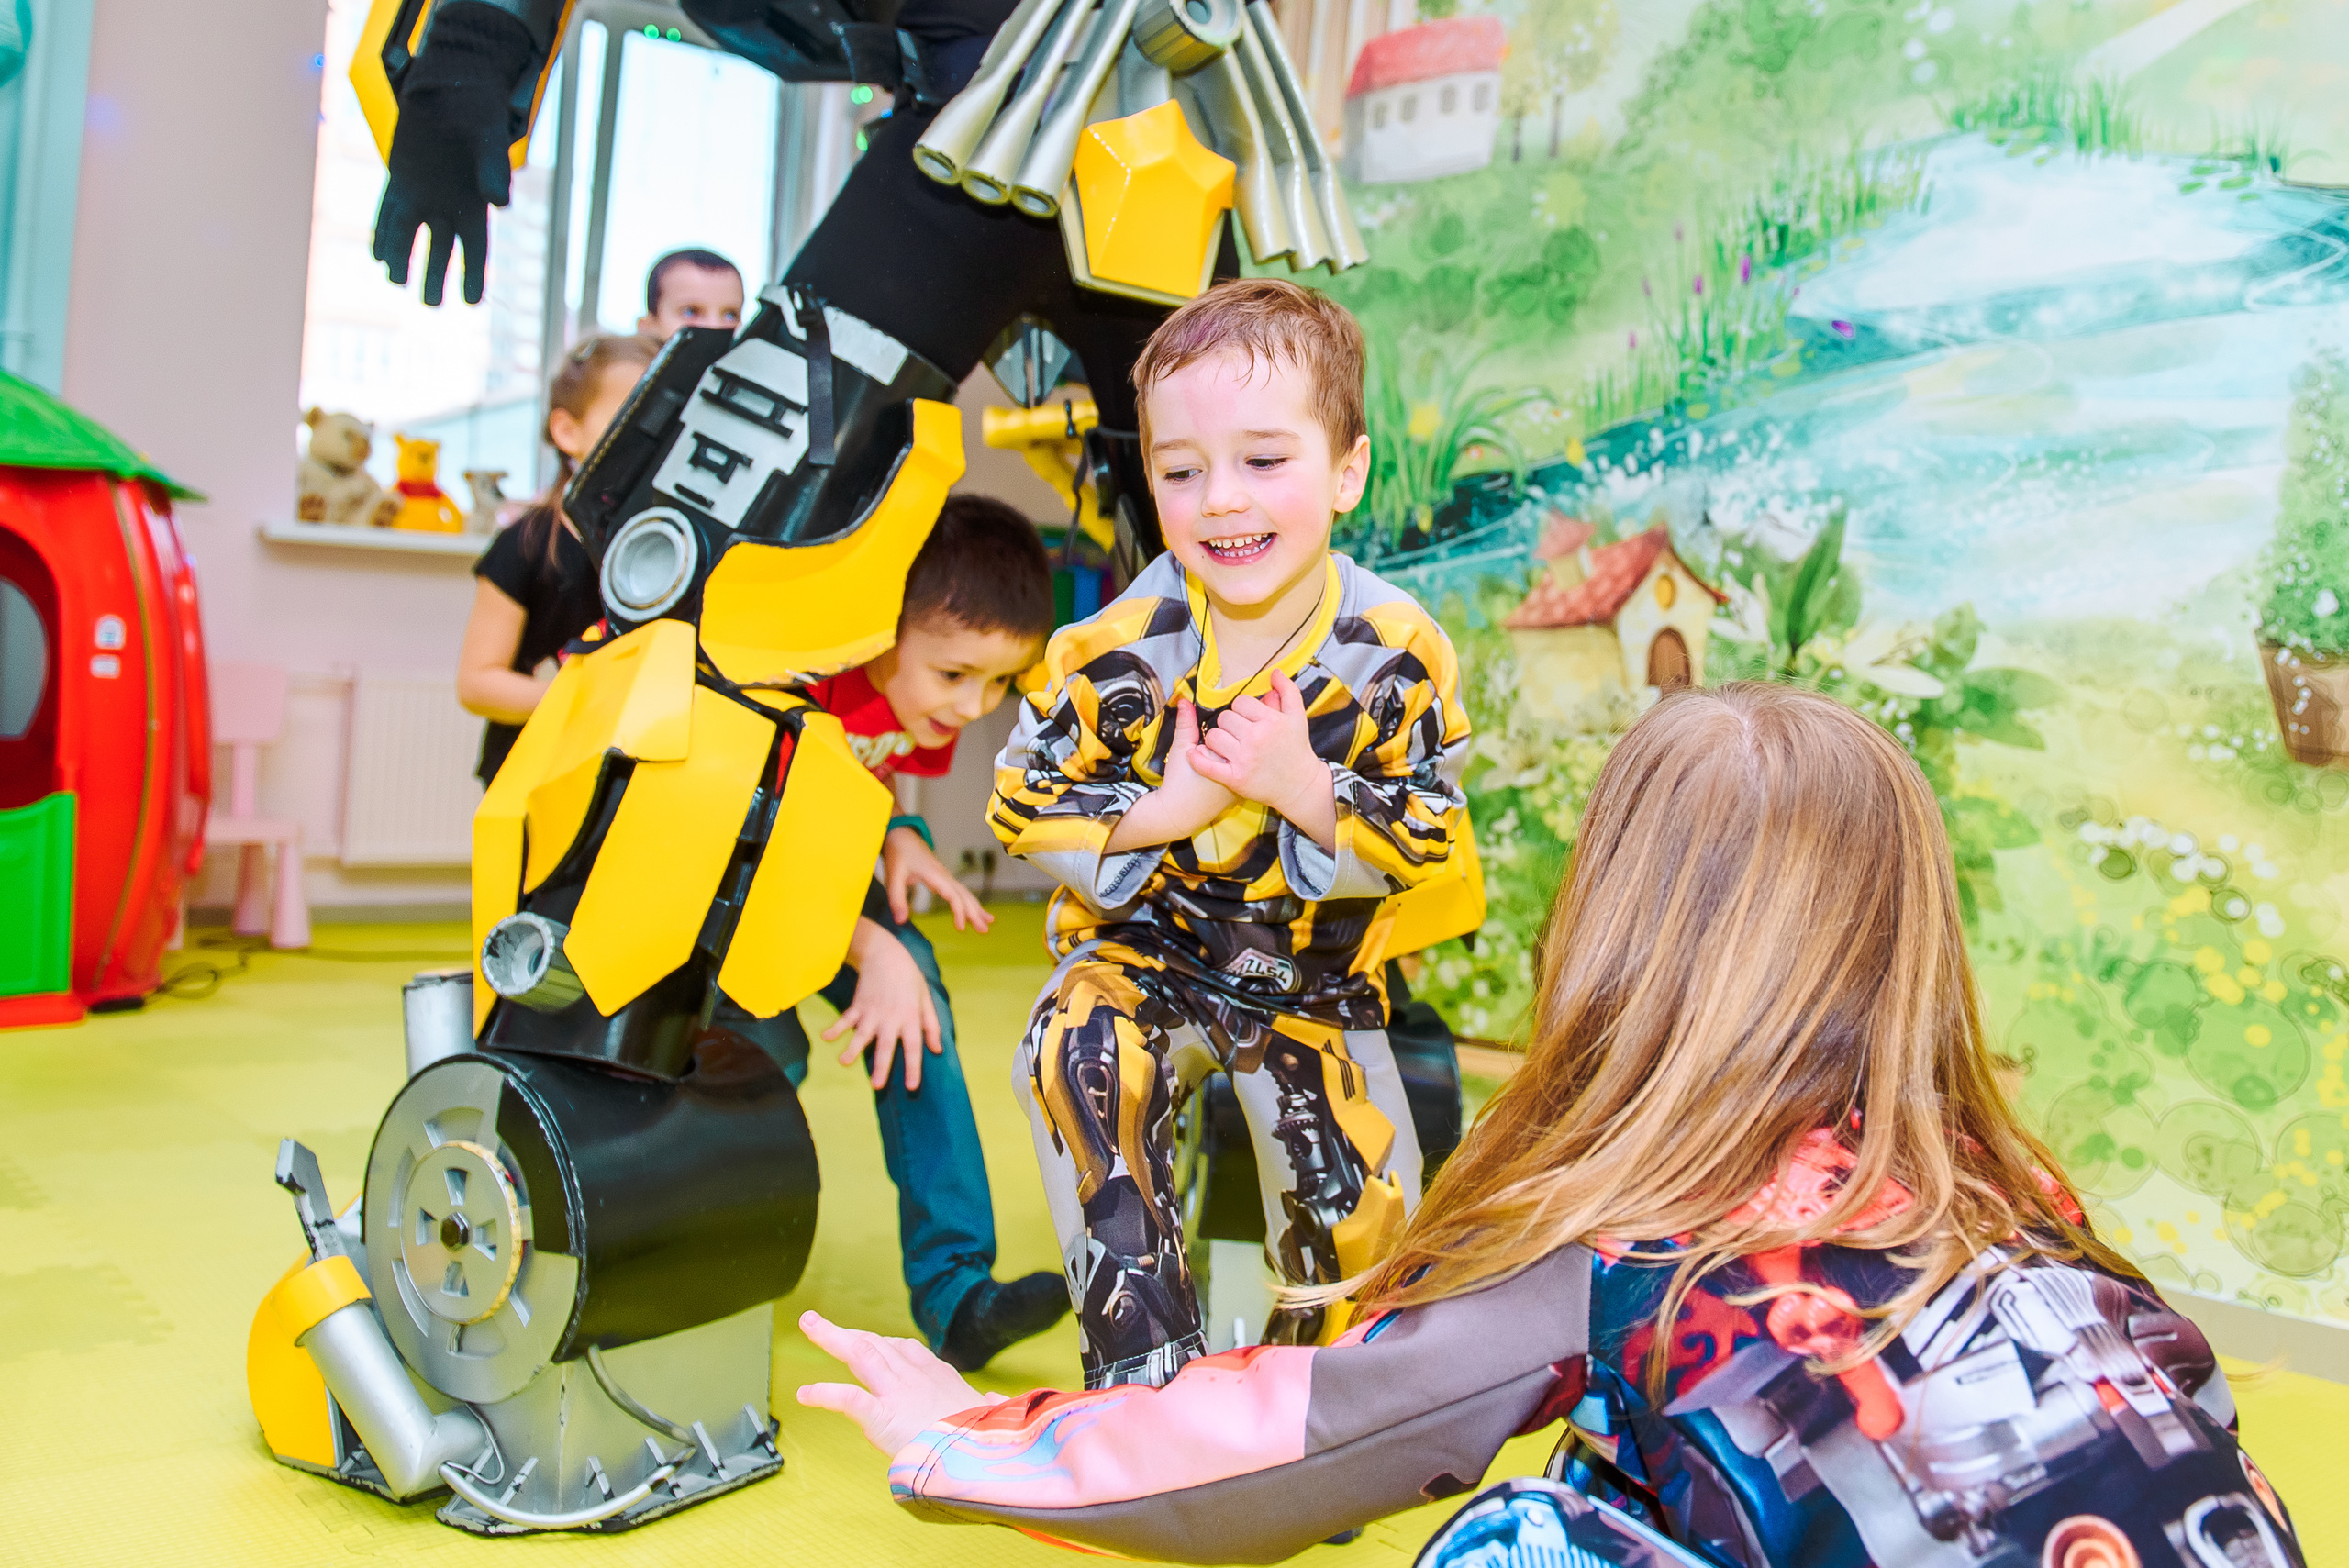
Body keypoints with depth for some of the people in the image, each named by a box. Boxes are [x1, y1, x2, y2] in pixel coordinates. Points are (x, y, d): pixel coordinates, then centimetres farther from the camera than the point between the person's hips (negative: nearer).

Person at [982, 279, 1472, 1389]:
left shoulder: (1396, 653, -17)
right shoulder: (1118, 649, -18)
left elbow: (1426, 839, -13)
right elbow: (1021, 808, -11)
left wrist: (1304, 785, -31)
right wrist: (1165, 810, -26)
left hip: (1316, 982, 1)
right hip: (1144, 950, -1)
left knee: (1361, 1224, -1)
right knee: (1077, 1057, -32)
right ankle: (1142, 1358, -18)